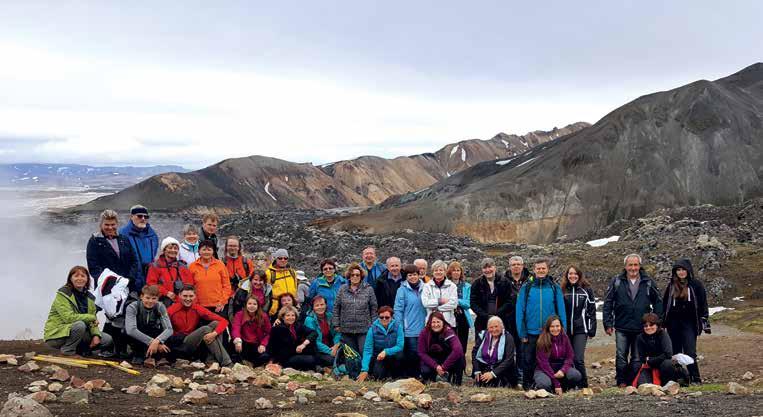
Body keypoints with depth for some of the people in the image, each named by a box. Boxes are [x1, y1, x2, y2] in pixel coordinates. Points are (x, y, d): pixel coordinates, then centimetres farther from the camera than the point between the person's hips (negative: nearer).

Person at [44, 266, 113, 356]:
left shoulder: (89, 297, 7)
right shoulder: (62, 294, -13)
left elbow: (92, 322, 4)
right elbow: (69, 318, -25)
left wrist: (96, 335, -15)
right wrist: (91, 317, -18)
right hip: (57, 334, -6)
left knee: (107, 340, -5)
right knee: (80, 325, -35)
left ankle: (78, 349, 10)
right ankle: (67, 351, -15)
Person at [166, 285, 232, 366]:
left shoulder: (198, 309, -3)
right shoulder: (171, 311, -10)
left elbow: (223, 321, -8)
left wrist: (214, 333, -26)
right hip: (179, 346, -4)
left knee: (215, 324, -15)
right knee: (205, 329, -26)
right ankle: (226, 363, -31)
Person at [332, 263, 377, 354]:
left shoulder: (368, 289, 2)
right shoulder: (343, 289, 6)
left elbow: (373, 308, 5)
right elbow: (336, 307, 9)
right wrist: (336, 324, 4)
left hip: (364, 329, -2)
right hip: (346, 329, 2)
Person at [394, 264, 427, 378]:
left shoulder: (423, 288, 9)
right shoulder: (403, 290, -3)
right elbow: (398, 310, -5)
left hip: (422, 329, 4)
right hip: (409, 329, -4)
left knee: (421, 354, 7)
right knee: (411, 354, -4)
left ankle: (416, 376, 18)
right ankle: (409, 377, 6)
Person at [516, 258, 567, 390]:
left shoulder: (555, 288, 2)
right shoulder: (526, 287, -1)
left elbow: (561, 310, 2)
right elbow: (520, 311, -2)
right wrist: (522, 333, -7)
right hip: (531, 332, 0)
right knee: (528, 361, 6)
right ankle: (527, 387, 18)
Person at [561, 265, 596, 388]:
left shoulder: (586, 290, 3)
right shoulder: (562, 290, 7)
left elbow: (591, 310, 3)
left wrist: (592, 330, -1)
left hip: (581, 329, -2)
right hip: (565, 330, 2)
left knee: (578, 359, -11)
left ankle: (583, 385, -1)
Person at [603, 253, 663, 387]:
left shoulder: (648, 283, 3)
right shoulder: (616, 282, 1)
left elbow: (658, 302, 9)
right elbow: (608, 303, 2)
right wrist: (608, 324, -4)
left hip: (641, 328, 1)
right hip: (622, 328, -1)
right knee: (621, 356, -1)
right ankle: (621, 382, 8)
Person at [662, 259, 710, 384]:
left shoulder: (696, 285, 2)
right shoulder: (671, 286, 11)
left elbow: (703, 304, 2)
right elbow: (664, 305, 16)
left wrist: (704, 322, -3)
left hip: (689, 323, -3)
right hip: (673, 324, 4)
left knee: (690, 352, -11)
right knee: (675, 353, 6)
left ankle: (695, 378, -6)